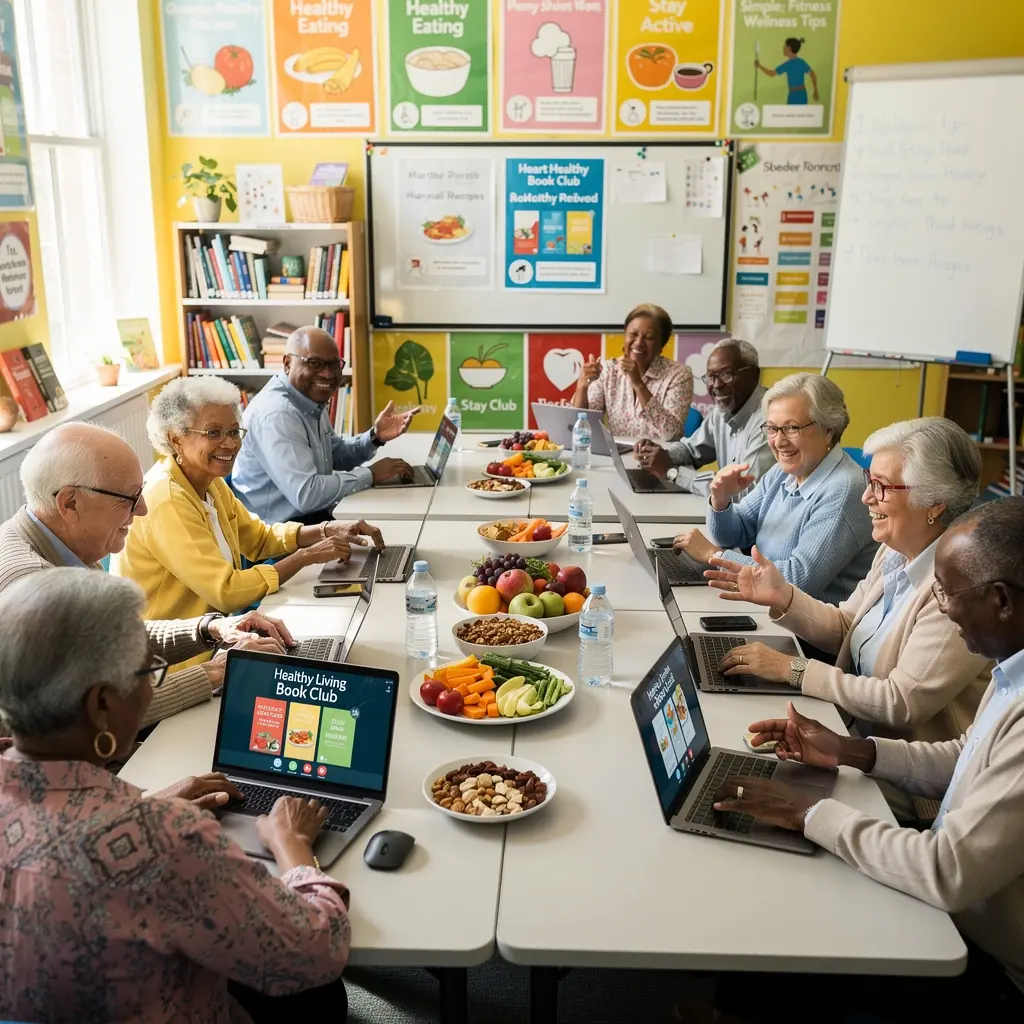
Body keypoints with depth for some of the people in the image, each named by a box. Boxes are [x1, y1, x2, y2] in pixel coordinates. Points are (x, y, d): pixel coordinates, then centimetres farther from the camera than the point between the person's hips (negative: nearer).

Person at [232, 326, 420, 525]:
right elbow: (305, 494, -30)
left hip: (312, 517, 9)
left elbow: (336, 456, 17)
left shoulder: (312, 399, 6)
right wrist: (370, 474, -19)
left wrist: (374, 437, -1)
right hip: (278, 530, -9)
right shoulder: (276, 413, -24)